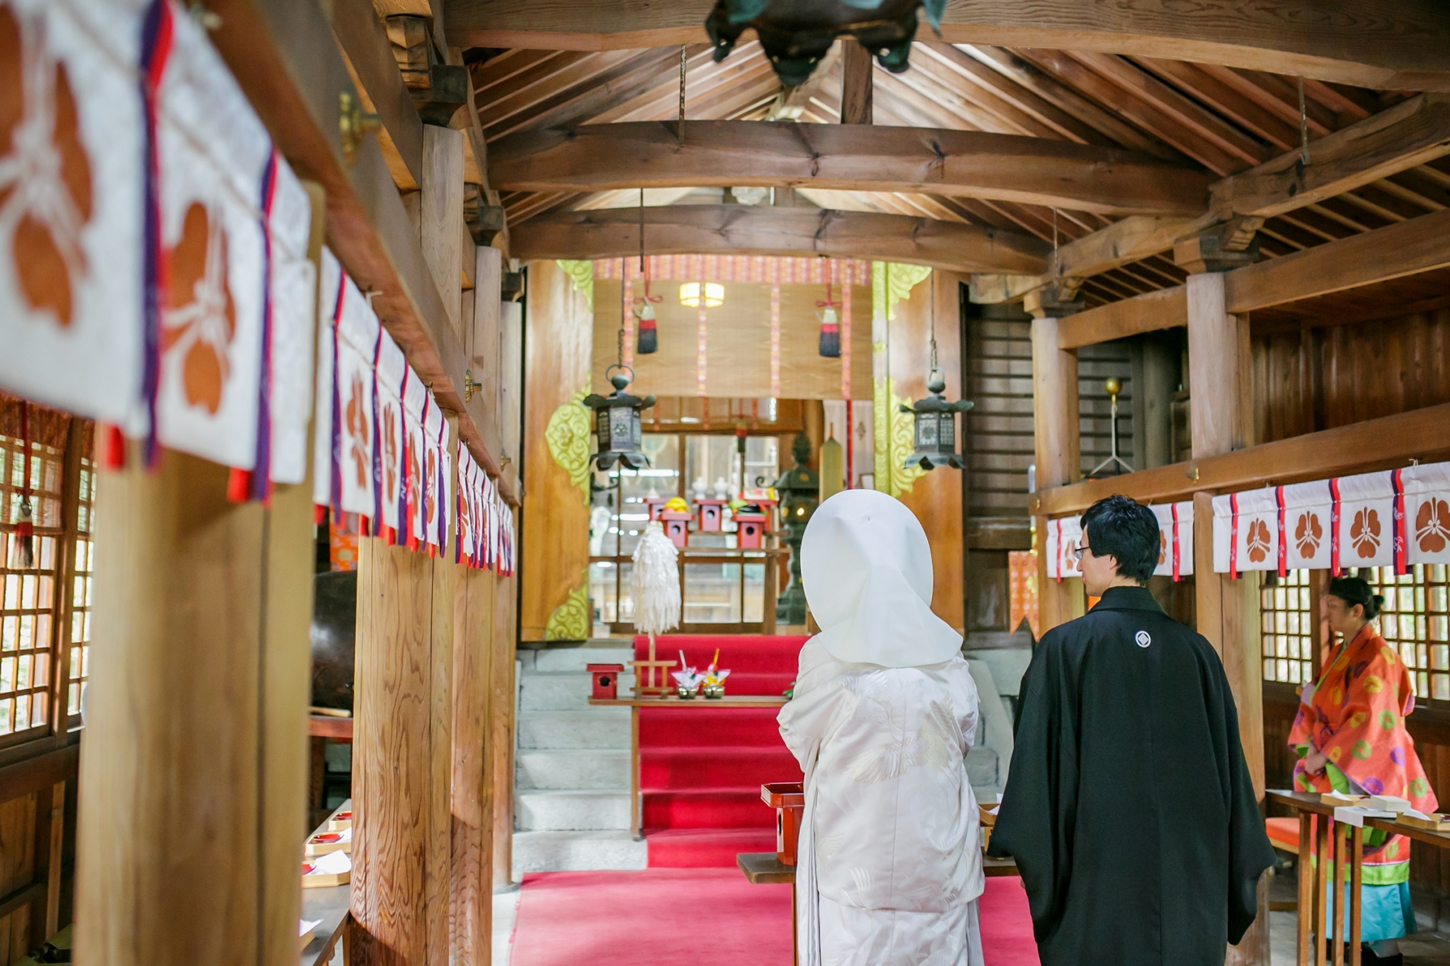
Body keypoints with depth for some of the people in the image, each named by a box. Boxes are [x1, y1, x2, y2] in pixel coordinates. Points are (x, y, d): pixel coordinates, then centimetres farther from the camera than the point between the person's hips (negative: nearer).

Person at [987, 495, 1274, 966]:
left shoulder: (1064, 648, -10)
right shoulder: (1196, 651, 0)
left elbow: (1039, 759, -10)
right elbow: (1229, 764, 5)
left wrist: (1035, 863, 0)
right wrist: (1238, 877, 15)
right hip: (1189, 877, 3)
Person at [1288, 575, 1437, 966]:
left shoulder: (1375, 656, -15)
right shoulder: (1342, 652, 12)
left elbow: (1366, 719, -21)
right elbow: (1318, 704, 15)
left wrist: (1325, 756, -18)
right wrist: (1310, 745, 2)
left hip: (1366, 771, -8)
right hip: (1338, 767, 8)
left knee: (1369, 854, -3)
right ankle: (1355, 933, 21)